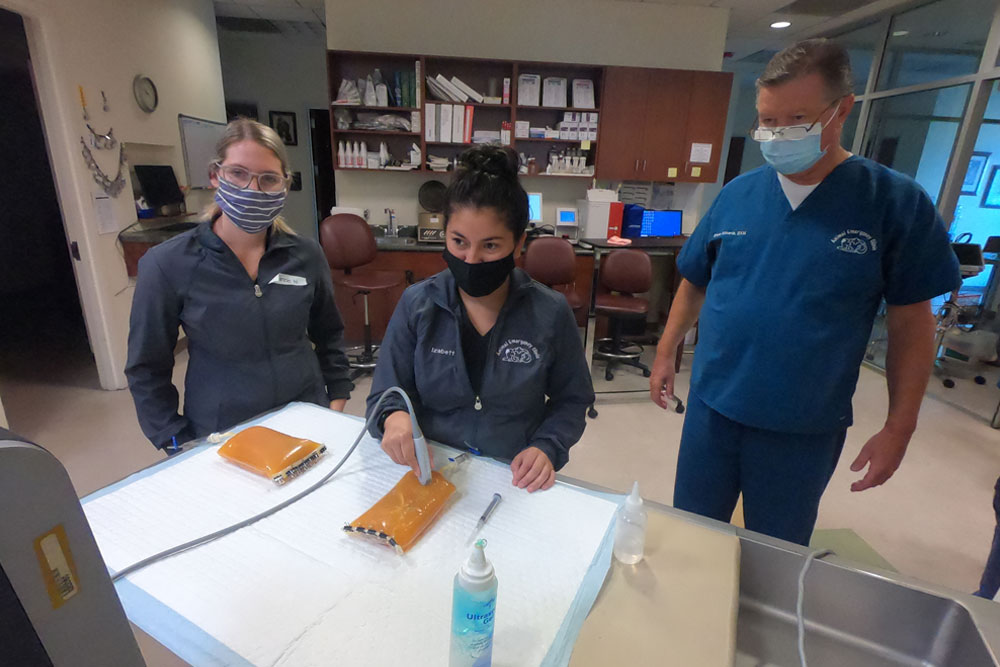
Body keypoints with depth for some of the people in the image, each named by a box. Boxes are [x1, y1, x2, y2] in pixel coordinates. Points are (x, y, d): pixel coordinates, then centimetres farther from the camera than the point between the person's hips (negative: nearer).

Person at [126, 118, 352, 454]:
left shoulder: (306, 256, -5)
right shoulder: (167, 265, -11)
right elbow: (146, 370, -3)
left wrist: (337, 401, 3)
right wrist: (181, 448, -6)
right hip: (219, 440, -2)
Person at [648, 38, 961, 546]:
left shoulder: (896, 202, -7)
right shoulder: (736, 195, 0)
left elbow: (911, 323, -3)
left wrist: (899, 428, -4)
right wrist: (665, 353, 6)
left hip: (805, 430, -2)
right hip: (712, 408, 3)